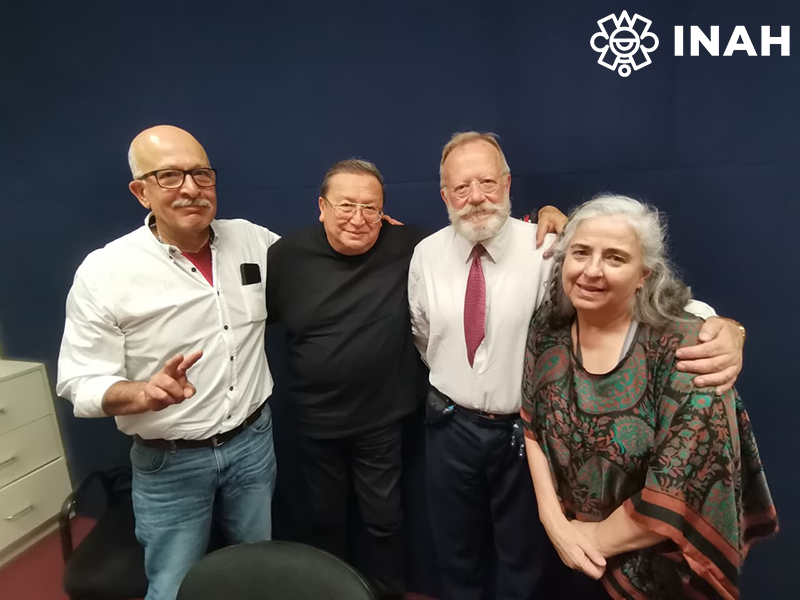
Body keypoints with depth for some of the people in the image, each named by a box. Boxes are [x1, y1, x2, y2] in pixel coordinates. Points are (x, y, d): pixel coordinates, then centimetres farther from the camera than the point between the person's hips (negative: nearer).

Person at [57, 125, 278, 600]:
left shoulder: (251, 240, -4)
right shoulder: (103, 272, -15)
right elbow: (81, 384, -12)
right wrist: (144, 393, -32)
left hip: (253, 440, 4)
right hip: (169, 463, -3)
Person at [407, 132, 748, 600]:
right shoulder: (426, 254, -7)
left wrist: (719, 326, -44)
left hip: (525, 432, -2)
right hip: (450, 427, 3)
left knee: (523, 562, 22)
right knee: (457, 555, 25)